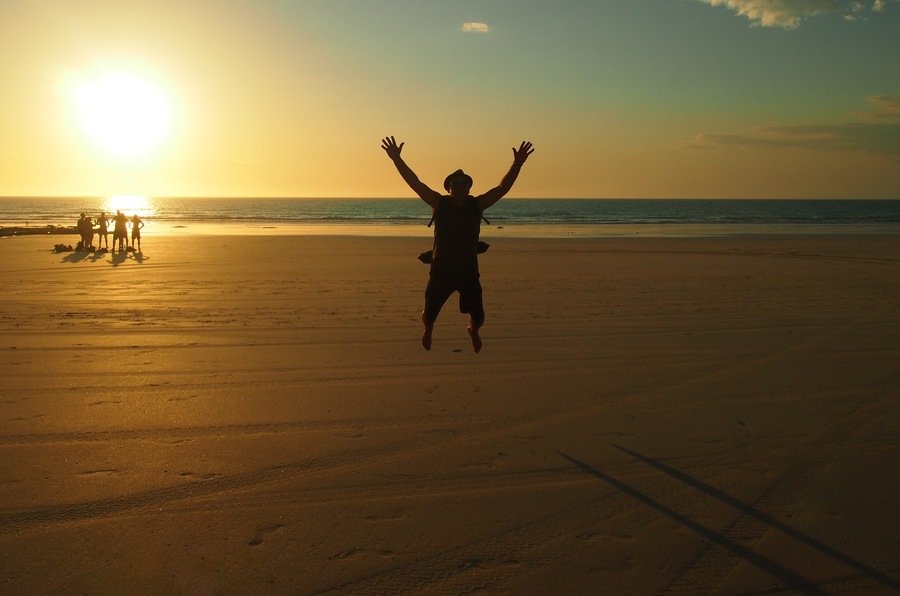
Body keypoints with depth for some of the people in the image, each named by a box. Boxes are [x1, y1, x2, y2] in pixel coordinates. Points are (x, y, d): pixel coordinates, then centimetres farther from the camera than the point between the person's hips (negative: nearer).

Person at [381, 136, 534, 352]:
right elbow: (415, 183, -9)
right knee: (430, 314, 8)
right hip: (440, 271, -1)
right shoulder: (439, 203, -4)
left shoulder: (477, 205, -2)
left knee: (478, 317, 5)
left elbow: (502, 188, -9)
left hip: (469, 271, 1)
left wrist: (517, 164, -20)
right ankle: (428, 329, 48)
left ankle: (473, 331, 45)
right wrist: (397, 160, -17)